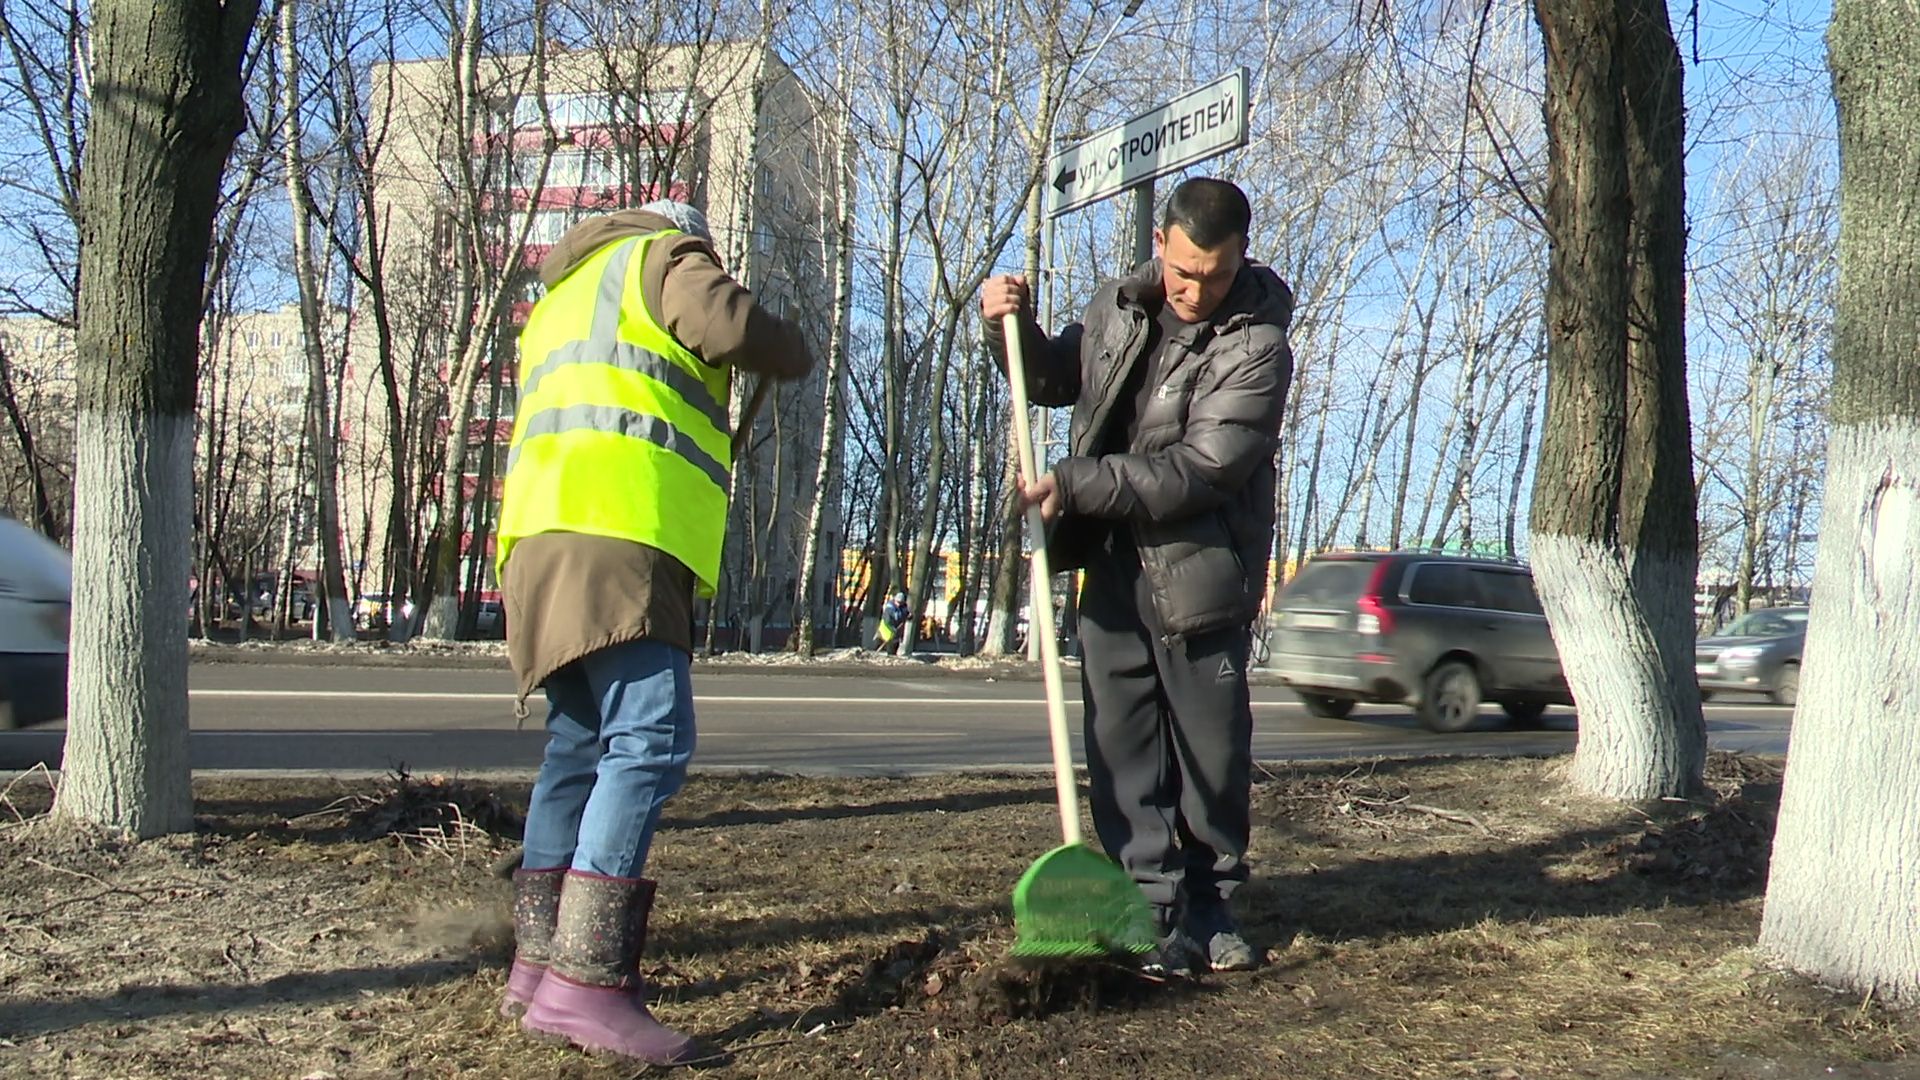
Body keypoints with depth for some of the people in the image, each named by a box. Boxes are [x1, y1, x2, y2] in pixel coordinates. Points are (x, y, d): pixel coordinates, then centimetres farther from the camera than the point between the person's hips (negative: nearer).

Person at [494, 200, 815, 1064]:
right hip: (617, 534, -9)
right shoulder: (664, 256, 11)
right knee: (650, 740, -17)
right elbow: (733, 327, -6)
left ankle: (540, 965, 13)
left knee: (580, 748, 11)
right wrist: (794, 355, 14)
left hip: (547, 530, 9)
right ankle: (586, 979, -26)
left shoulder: (563, 298, 37)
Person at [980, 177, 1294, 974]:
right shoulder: (1118, 307, 6)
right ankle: (1159, 913, 7)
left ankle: (1212, 902, 24)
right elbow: (1057, 379, 24)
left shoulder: (1258, 346, -13)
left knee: (1213, 752, 6)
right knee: (1124, 754, 2)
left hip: (1201, 576, -4)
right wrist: (1013, 329, 4)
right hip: (1110, 568, 5)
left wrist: (1073, 484, -24)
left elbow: (1199, 468, -22)